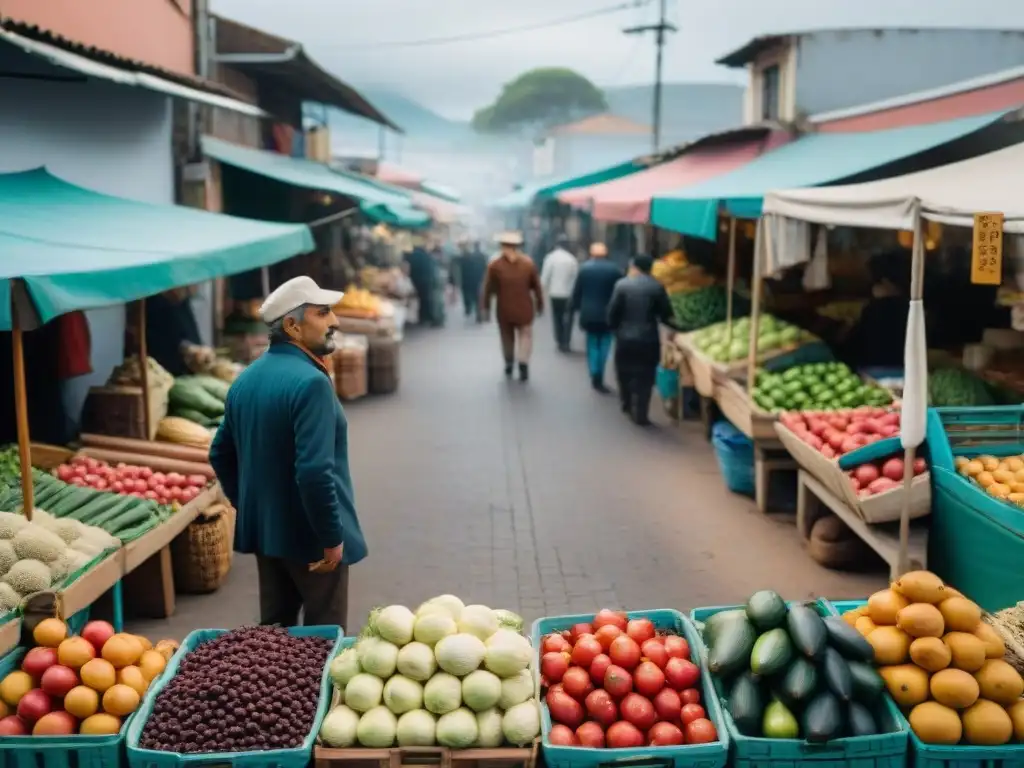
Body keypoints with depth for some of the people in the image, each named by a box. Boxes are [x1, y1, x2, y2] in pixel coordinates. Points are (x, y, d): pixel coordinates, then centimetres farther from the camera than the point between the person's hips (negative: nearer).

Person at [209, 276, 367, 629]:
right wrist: (332, 537, -19)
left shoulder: (247, 378, 7)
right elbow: (315, 471, -28)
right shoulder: (310, 382, -21)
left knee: (274, 628, 18)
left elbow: (221, 455, 15)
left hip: (263, 530, 8)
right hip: (310, 536, -8)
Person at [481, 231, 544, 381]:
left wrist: (486, 307, 6)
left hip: (504, 310, 0)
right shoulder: (528, 263, -3)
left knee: (507, 337, 18)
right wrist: (540, 304, 13)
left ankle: (509, 363, 32)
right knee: (525, 336, 8)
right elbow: (536, 286, 2)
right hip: (524, 308, 0)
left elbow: (488, 289, -4)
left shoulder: (494, 265, -7)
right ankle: (523, 363, -9)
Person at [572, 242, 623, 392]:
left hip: (589, 314, 1)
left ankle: (594, 375, 6)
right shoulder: (615, 269, -5)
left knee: (592, 345, 14)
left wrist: (576, 309, 10)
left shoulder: (584, 268, -3)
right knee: (604, 346, 8)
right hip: (608, 315, -1)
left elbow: (577, 291, -1)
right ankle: (599, 378, 1)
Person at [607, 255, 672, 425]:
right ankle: (640, 415, 4)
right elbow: (666, 314, -2)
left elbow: (612, 312, -5)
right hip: (648, 339, -1)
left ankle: (627, 404, 36)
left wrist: (615, 328, 12)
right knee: (645, 377, 5)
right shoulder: (657, 287, -6)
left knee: (625, 373, 21)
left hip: (625, 338, 1)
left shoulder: (622, 285, -5)